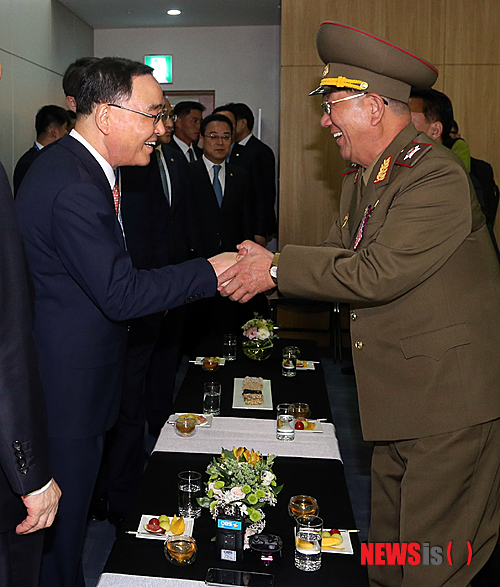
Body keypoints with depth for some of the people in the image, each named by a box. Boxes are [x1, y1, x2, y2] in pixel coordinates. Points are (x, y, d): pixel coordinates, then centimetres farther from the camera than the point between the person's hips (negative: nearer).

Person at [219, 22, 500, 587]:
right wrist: (263, 262, -4)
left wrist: (278, 269, -17)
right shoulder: (361, 178, 11)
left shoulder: (437, 179, -21)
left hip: (452, 397, -9)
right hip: (396, 392, 9)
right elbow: (341, 254, 10)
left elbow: (376, 274, -26)